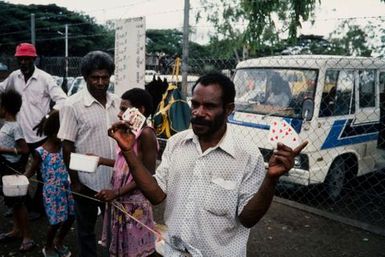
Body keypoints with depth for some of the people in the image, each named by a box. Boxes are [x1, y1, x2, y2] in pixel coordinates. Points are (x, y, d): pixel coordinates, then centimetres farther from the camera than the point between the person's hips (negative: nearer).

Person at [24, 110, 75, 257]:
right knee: (56, 221, 4)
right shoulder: (40, 152, -14)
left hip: (67, 188, 5)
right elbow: (31, 171, -6)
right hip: (52, 191, -4)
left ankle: (59, 242, 40)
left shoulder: (65, 147, -3)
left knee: (71, 217, 12)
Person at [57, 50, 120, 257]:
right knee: (86, 229, 15)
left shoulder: (116, 102, 1)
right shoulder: (73, 106, -13)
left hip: (114, 179, 4)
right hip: (87, 181, -4)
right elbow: (67, 147, -10)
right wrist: (74, 182, -9)